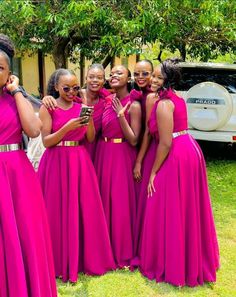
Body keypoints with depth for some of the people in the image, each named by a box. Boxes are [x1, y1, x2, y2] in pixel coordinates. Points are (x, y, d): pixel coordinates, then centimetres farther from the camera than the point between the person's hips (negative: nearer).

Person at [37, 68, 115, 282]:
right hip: (57, 163, -3)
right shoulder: (48, 108, -2)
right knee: (58, 212, 1)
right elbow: (46, 141, -8)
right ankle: (59, 261, 17)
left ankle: (85, 258, 22)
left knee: (84, 210, 6)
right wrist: (67, 127, -20)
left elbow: (90, 139, 7)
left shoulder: (81, 107, 9)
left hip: (80, 162, 3)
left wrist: (89, 121, -11)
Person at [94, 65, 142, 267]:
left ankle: (123, 252, 19)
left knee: (121, 202, 1)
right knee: (104, 200, 13)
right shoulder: (107, 99, 7)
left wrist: (120, 115, -20)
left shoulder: (133, 105, -10)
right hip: (103, 154, 6)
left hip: (122, 157, -6)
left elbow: (133, 140, -14)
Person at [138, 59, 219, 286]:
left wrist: (153, 172, -12)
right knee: (186, 210, 18)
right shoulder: (177, 98, 13)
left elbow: (165, 143, -19)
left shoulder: (163, 104, -16)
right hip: (189, 151, 10)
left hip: (176, 157, -10)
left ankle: (172, 266, 14)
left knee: (170, 212, 1)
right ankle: (193, 261, 34)